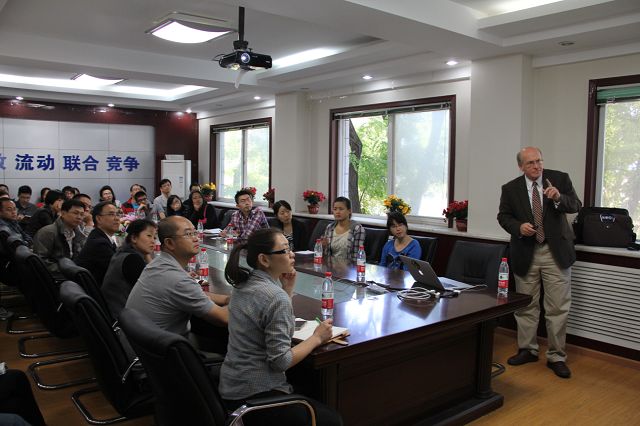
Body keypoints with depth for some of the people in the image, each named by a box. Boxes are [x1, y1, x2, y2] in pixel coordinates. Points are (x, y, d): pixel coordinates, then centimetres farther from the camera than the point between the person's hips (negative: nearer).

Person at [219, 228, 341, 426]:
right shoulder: (275, 296, -23)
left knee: (314, 399, 27)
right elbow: (280, 361, -23)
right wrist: (317, 338, -11)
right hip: (254, 395, -9)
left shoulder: (244, 284, 4)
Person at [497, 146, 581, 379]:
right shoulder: (510, 189, -1)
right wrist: (518, 227, -14)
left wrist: (559, 198, -26)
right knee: (526, 305, 11)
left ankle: (556, 357, 15)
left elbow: (576, 205, -6)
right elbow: (503, 216, 5)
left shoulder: (560, 179, -2)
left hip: (556, 251, -1)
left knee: (558, 307, 2)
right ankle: (527, 349, 28)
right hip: (525, 252, 1)